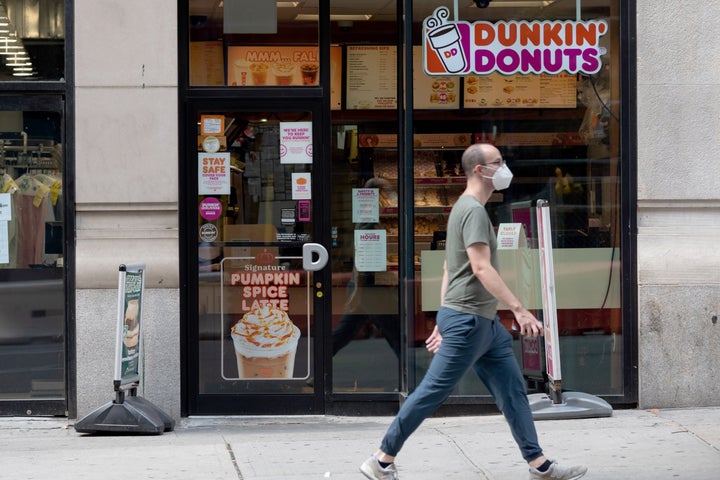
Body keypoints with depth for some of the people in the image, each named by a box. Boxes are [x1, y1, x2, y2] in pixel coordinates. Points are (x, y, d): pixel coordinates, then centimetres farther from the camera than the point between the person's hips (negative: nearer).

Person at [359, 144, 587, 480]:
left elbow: (449, 269, 20)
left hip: (485, 322, 10)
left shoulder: (464, 208, 17)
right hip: (467, 319, -10)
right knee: (432, 392, -5)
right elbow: (481, 268, -24)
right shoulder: (474, 211, -15)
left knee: (513, 390, 8)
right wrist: (518, 309, -28)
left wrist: (444, 322, 21)